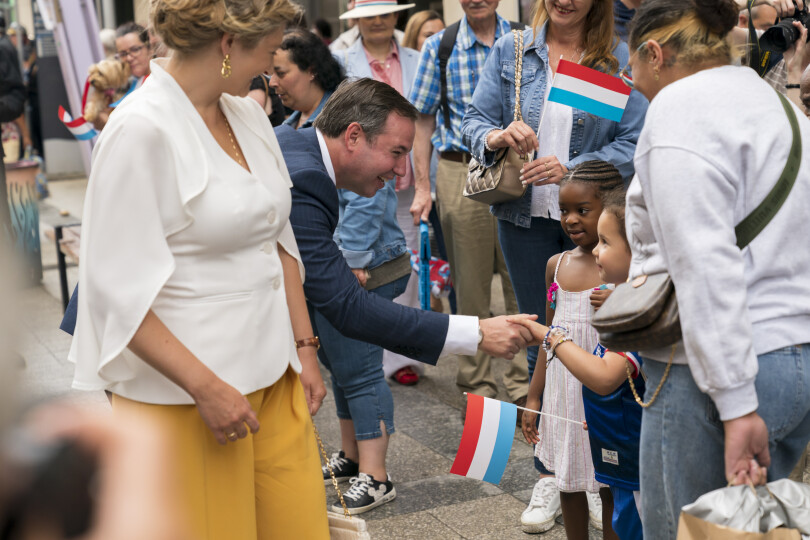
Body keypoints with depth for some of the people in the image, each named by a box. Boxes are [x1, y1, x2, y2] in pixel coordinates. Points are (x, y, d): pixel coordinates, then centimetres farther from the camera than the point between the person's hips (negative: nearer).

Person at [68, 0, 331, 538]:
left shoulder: (249, 115, 8)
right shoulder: (142, 130, -15)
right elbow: (119, 287, -18)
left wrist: (304, 347, 11)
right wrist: (205, 387, -19)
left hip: (272, 373, 7)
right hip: (181, 391, -7)